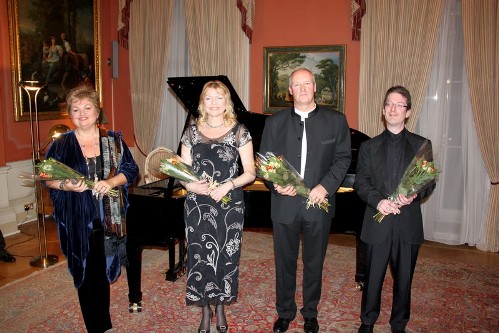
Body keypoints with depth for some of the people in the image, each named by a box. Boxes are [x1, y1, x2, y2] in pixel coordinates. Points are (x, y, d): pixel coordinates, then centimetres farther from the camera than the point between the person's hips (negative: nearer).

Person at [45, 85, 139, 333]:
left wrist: (111, 182, -15)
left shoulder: (113, 140, 3)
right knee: (85, 274, 7)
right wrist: (65, 185, -16)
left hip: (108, 221, 0)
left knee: (103, 272, 9)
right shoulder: (60, 145, 2)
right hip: (77, 221, 0)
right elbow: (46, 177, 5)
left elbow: (131, 170, 3)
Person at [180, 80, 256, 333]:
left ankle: (220, 308, 31)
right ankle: (205, 310, 27)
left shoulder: (239, 132, -2)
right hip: (198, 205, 1)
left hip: (230, 205, -1)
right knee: (200, 257, 7)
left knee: (226, 256, 9)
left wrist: (228, 185, -19)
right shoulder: (192, 132, 4)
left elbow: (250, 172, -4)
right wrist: (190, 185, -17)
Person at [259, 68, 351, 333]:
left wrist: (326, 185, -13)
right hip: (285, 204, 1)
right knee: (284, 262, 12)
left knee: (314, 262, 14)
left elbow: (343, 158, 1)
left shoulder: (336, 120, 2)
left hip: (319, 204, 0)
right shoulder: (275, 122, 5)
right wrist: (276, 184, -15)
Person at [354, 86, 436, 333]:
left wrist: (414, 195, -18)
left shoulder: (422, 145, 6)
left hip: (408, 223, 0)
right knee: (373, 277, 9)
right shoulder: (369, 146, 7)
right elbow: (361, 183, 1)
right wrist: (377, 201, -17)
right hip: (378, 223, 0)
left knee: (403, 278, 11)